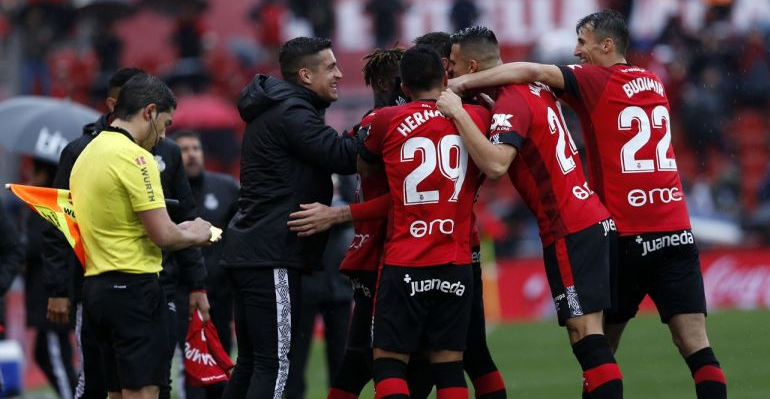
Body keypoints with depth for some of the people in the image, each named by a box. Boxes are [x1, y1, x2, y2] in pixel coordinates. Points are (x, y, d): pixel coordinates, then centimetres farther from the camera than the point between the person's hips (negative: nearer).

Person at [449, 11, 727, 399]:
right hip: (676, 232, 4)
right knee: (694, 344, -4)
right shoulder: (653, 83, 16)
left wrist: (463, 83, -11)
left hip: (627, 236, -4)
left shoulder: (597, 81, -3)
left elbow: (532, 72, -15)